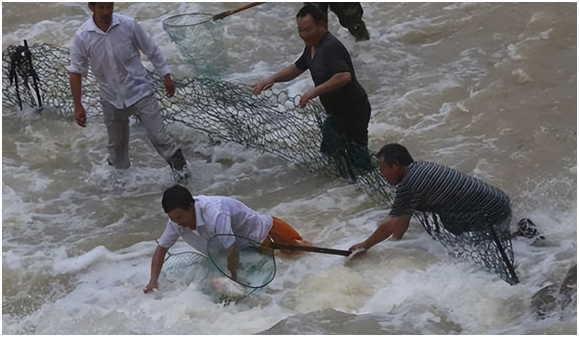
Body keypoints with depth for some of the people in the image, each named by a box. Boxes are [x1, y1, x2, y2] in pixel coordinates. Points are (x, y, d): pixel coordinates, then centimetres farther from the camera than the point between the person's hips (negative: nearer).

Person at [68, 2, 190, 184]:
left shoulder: (128, 24, -13)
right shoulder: (82, 36, -13)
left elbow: (152, 51, 0)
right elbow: (75, 72, -5)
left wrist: (166, 76, 2)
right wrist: (78, 106, -7)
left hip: (140, 91, -1)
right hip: (111, 98, 2)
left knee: (159, 136, -3)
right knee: (116, 143, 17)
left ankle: (179, 166, 19)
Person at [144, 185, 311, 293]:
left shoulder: (214, 214, -45)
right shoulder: (178, 216, -23)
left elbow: (231, 250, -45)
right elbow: (161, 248, -16)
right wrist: (153, 281, -27)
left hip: (259, 231, -7)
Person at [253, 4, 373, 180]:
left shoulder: (331, 47, -25)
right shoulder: (312, 47, 7)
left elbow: (345, 76, -38)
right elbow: (297, 68, 22)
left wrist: (315, 92, -37)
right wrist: (272, 79, 7)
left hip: (353, 111, -11)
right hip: (336, 112, 11)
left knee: (357, 155, -6)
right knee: (330, 149, 20)